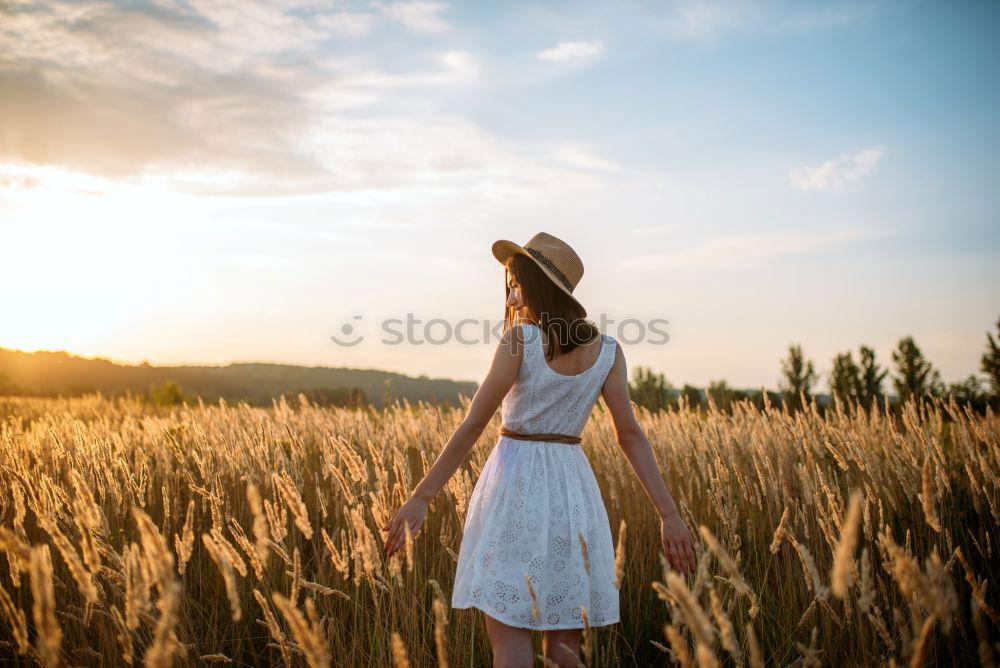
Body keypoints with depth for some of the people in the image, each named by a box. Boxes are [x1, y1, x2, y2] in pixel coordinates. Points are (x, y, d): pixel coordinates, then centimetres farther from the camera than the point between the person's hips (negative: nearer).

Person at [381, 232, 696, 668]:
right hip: (573, 485, 5)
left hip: (517, 482, -5)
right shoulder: (606, 350, 3)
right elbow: (630, 434, -2)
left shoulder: (519, 339, -9)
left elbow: (474, 424, -12)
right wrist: (669, 515, -1)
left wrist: (420, 497, -8)